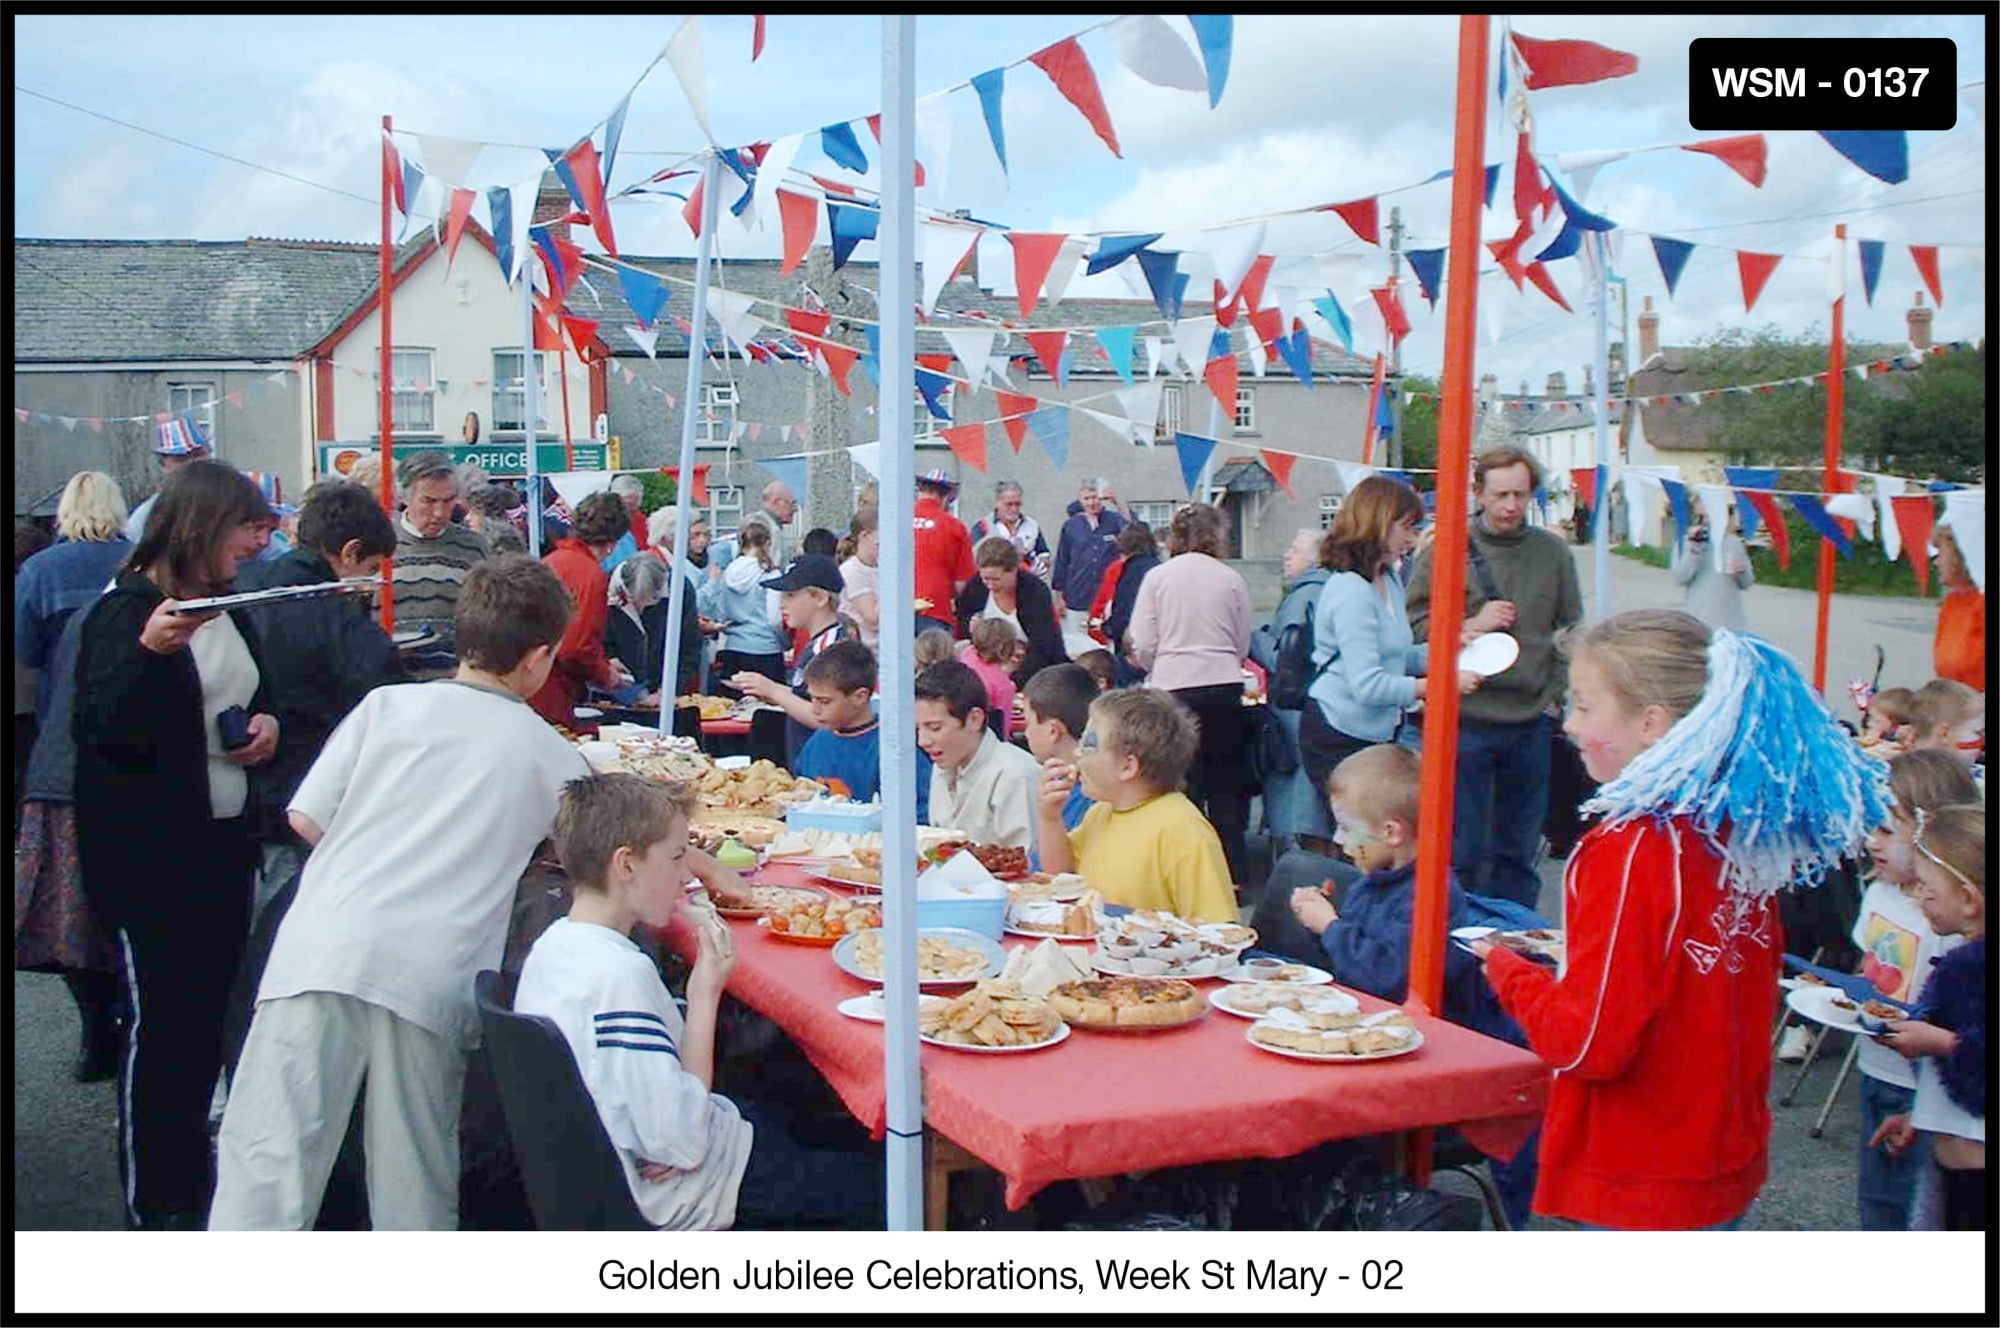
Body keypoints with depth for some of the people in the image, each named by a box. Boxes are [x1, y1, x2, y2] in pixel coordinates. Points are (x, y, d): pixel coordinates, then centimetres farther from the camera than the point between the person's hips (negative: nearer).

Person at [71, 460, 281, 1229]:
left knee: (209, 1011, 14)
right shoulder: (127, 612, -12)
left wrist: (266, 723, 4)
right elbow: (106, 730, -20)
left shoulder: (230, 608, 13)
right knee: (160, 1020, -2)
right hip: (151, 854, -8)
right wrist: (150, 652, -35)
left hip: (224, 840, 8)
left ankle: (192, 1174, 27)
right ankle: (153, 1201, 10)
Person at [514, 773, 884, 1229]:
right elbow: (681, 1143, -27)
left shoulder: (556, 941, 0)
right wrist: (706, 994, -23)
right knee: (882, 1180, -3)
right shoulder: (619, 974, -29)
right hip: (672, 1198, -10)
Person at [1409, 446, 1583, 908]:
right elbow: (1414, 624, -2)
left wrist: (1554, 690, 5)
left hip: (1531, 721, 4)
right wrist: (1472, 626, -13)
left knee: (1519, 850, 12)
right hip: (1465, 719, -3)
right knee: (1462, 851, 0)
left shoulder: (1553, 553, 8)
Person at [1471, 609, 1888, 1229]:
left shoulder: (1631, 852, -22)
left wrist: (1508, 970, -6)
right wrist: (1579, 950, 15)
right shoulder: (1737, 835, 2)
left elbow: (1589, 1043, -22)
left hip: (1645, 1186, -8)